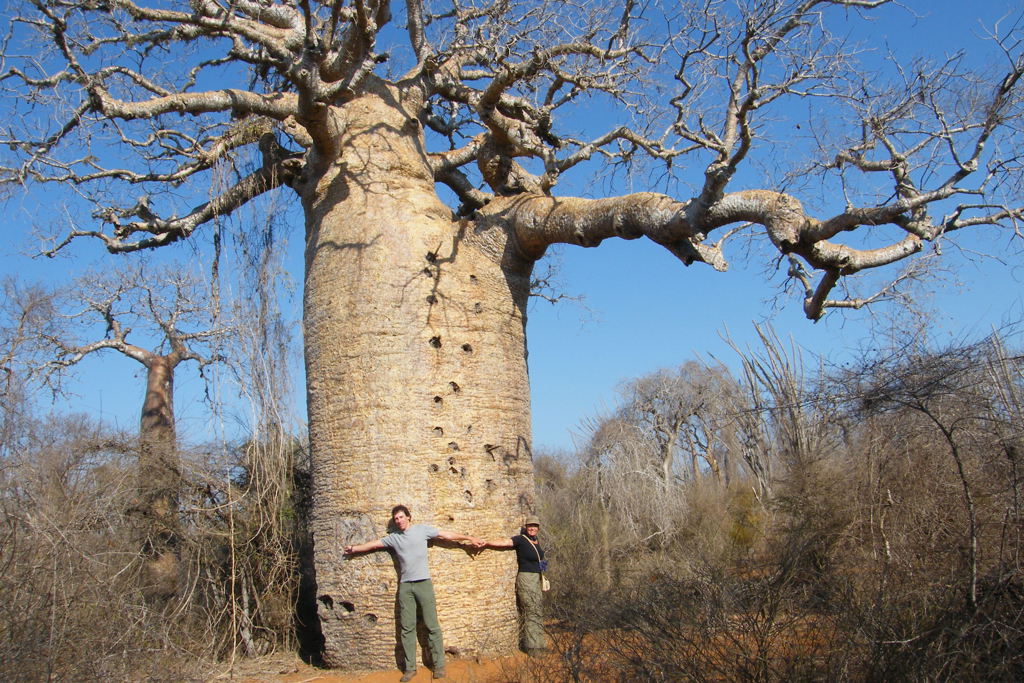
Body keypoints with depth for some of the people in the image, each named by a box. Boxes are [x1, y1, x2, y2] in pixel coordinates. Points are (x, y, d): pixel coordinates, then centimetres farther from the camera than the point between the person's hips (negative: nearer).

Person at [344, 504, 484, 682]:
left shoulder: (422, 529, 4)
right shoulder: (393, 537, 11)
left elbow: (446, 535, 7)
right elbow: (373, 544, 18)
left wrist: (469, 538, 10)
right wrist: (355, 549, 18)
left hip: (423, 583, -2)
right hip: (405, 586, 3)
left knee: (432, 626, -1)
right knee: (407, 628, 3)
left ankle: (439, 665, 5)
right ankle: (409, 668, 9)